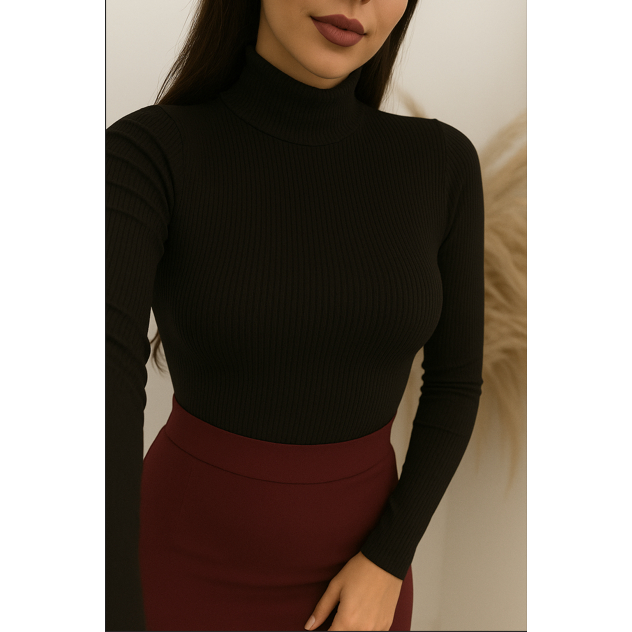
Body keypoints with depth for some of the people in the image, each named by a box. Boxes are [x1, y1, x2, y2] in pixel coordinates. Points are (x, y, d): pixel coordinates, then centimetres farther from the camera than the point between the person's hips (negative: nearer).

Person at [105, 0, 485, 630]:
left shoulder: (440, 163, -9)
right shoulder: (146, 154, -19)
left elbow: (454, 381, 0)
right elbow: (93, 392, -36)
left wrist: (386, 563, -10)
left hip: (350, 563, 3)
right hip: (196, 563, -2)